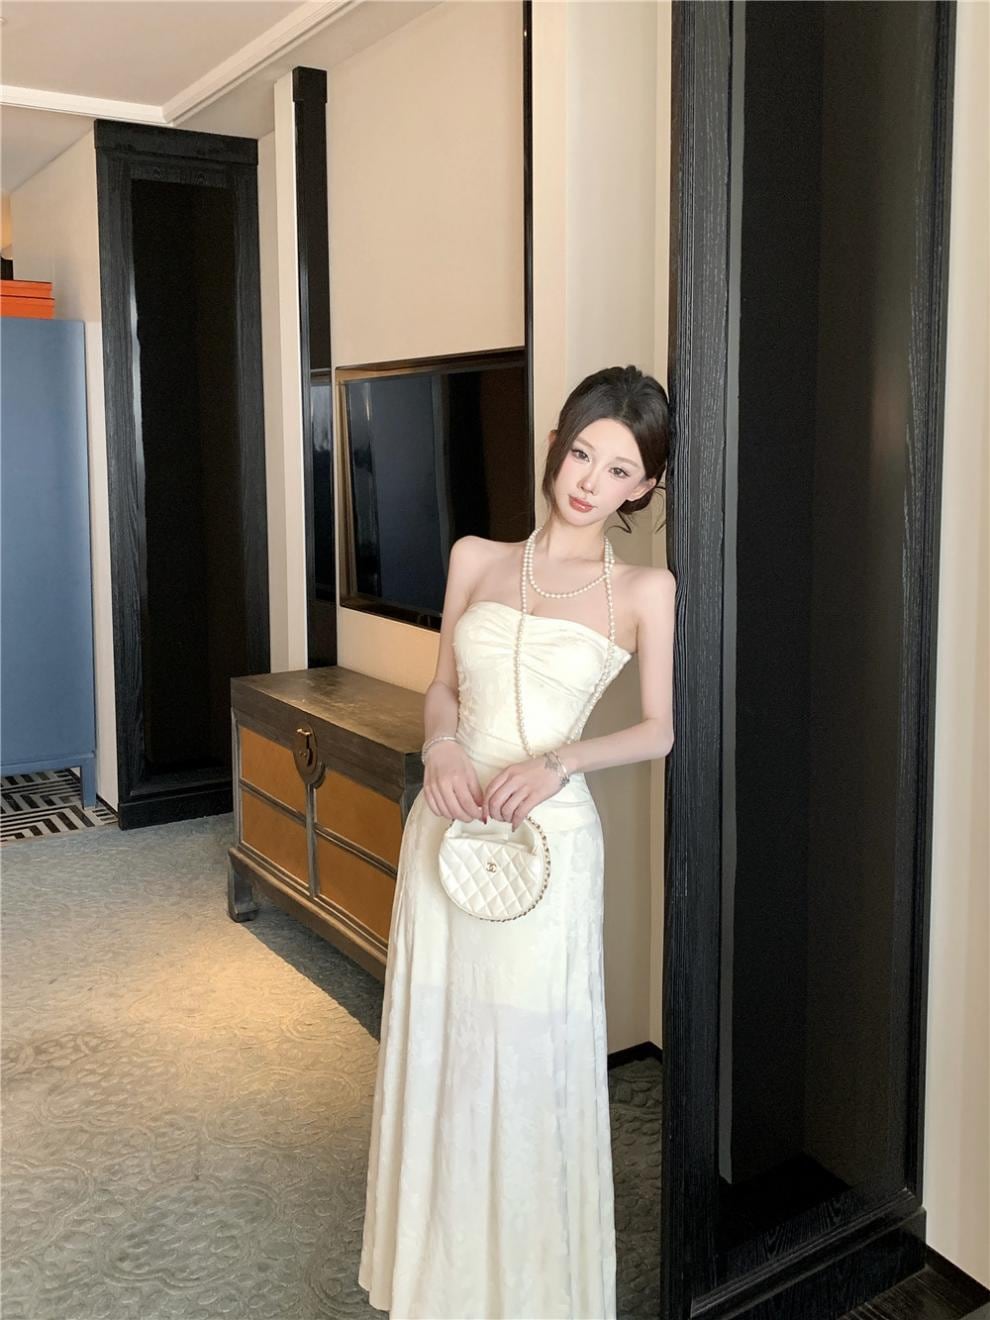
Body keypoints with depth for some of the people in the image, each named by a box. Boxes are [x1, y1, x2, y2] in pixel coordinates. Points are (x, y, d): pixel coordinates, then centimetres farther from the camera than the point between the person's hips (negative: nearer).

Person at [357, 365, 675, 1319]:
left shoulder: (644, 590, -2)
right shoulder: (475, 558, 6)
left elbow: (659, 730, 1)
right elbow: (443, 686, 12)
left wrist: (557, 761, -15)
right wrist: (441, 743, -9)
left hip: (548, 839, -3)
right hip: (446, 824, 4)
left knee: (532, 1060, 6)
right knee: (438, 1047, 14)